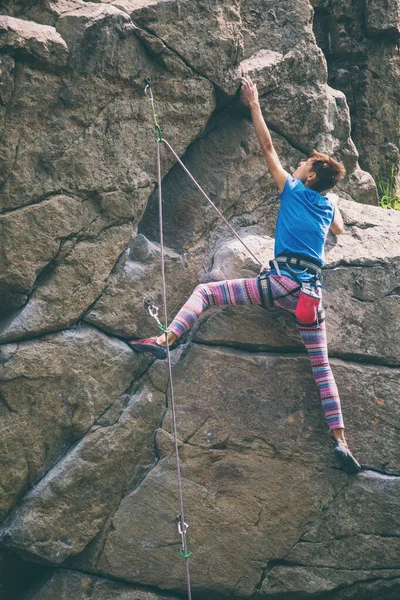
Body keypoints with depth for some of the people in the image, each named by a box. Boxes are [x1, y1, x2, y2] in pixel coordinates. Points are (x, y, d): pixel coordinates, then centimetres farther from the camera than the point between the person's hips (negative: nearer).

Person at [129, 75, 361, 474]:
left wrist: (253, 104, 17)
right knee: (321, 366, 8)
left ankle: (166, 339, -23)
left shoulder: (293, 190, 7)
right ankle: (339, 439, -2)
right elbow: (339, 229, 45)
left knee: (205, 291, -1)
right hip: (312, 292, 5)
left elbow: (267, 147, 10)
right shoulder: (329, 206, 20)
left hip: (283, 282, -5)